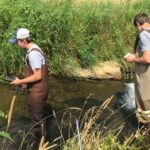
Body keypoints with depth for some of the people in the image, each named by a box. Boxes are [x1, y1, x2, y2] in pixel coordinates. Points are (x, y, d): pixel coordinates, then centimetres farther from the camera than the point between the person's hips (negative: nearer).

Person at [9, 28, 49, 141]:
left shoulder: (33, 53, -25)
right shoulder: (34, 49, 7)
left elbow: (37, 76, -26)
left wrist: (20, 81, -16)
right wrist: (25, 82, 13)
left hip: (37, 91, -10)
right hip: (39, 89, 10)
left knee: (38, 119, 6)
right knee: (41, 116, 24)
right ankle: (43, 137, 42)